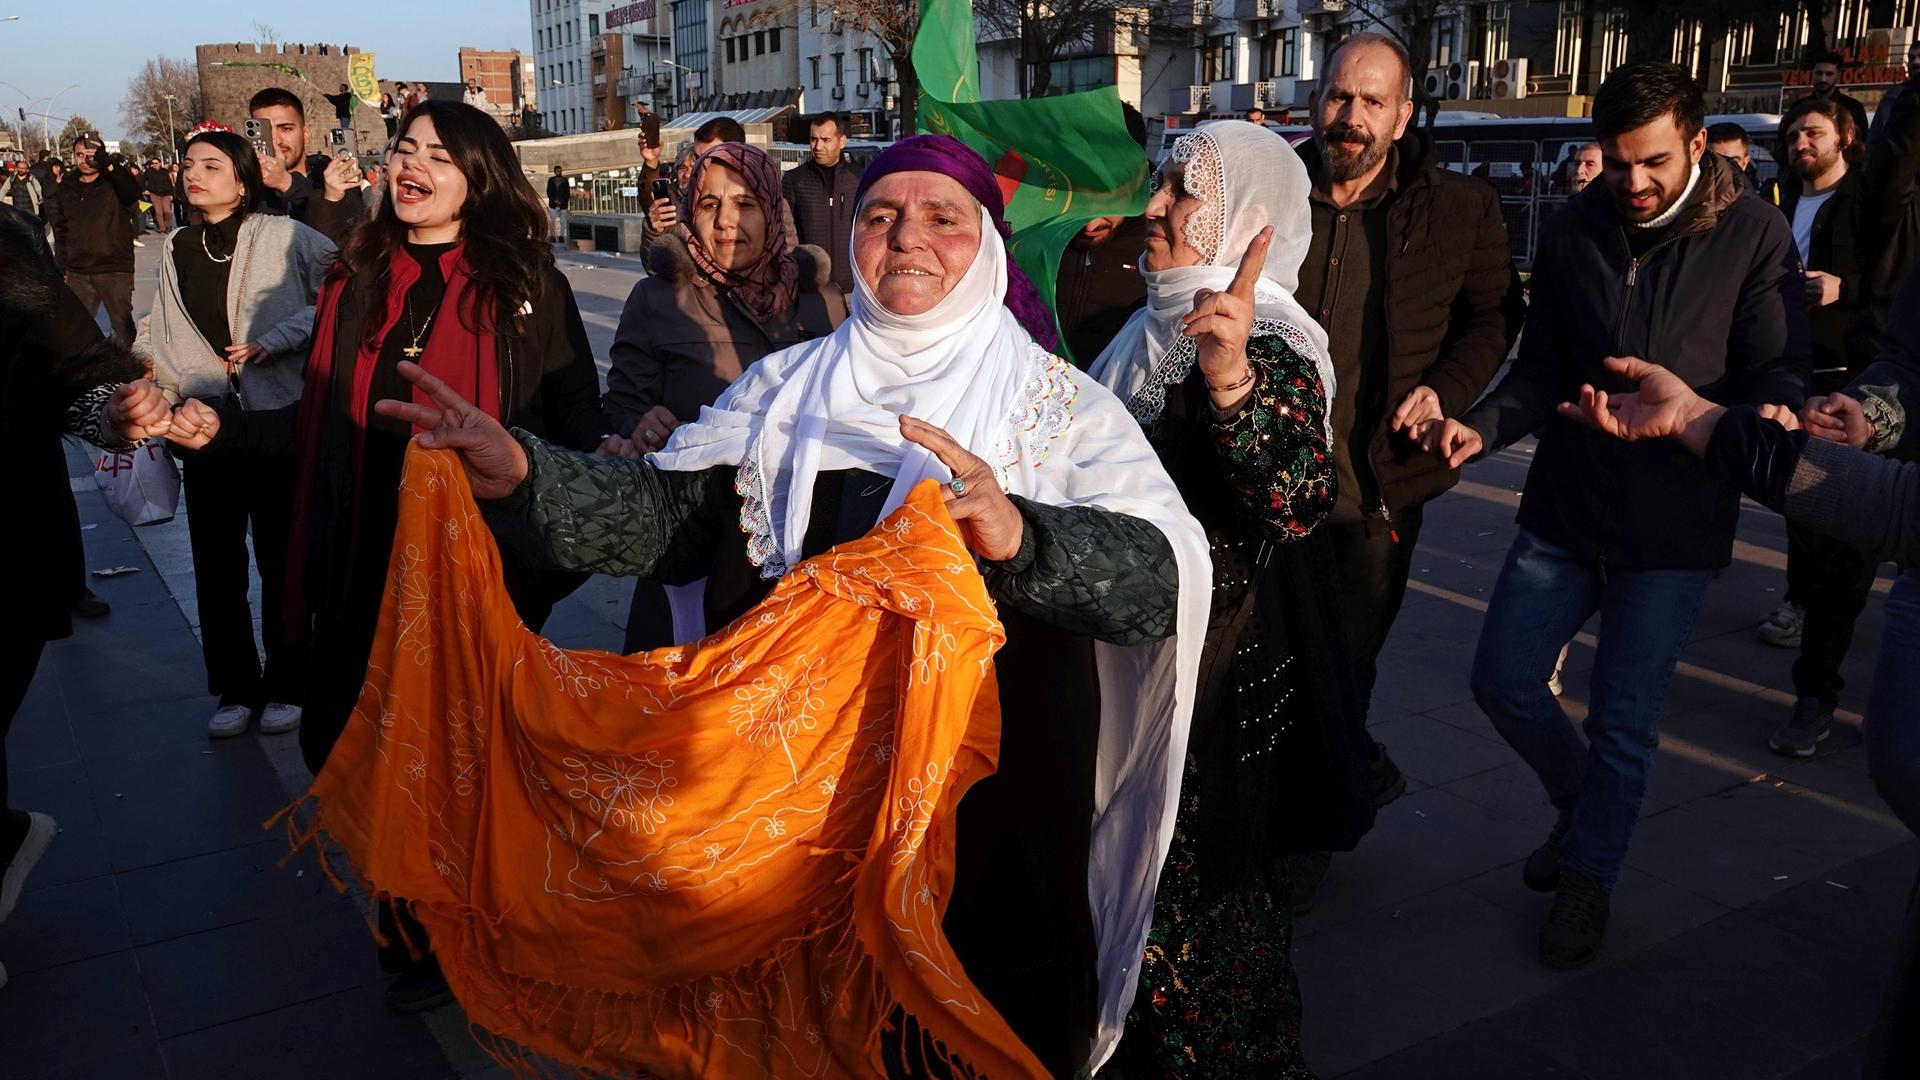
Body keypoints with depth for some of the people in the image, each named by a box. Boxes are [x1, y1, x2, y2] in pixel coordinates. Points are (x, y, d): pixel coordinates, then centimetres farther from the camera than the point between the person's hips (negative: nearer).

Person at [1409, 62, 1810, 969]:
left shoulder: (1754, 237, -8)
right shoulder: (1572, 234, 1)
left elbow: (1776, 368, -9)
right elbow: (1543, 369, 3)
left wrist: (1771, 414, -34)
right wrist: (1482, 426, -16)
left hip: (1673, 523, -3)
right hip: (1565, 505, 4)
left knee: (1624, 717, 3)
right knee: (1503, 677, 5)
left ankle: (1587, 878, 26)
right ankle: (1582, 803, 34)